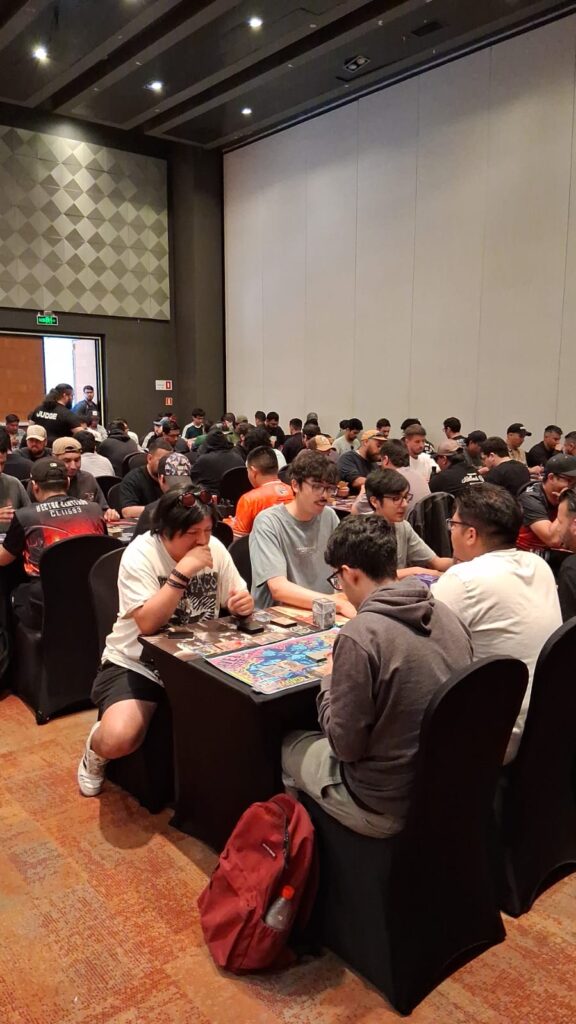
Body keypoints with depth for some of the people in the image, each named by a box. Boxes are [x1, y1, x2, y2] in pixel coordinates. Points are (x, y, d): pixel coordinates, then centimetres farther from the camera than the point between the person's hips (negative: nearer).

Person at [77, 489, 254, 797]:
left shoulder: (214, 548, -5)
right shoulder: (139, 554, -18)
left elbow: (236, 601, 5)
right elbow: (147, 623, -29)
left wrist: (243, 602, -20)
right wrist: (183, 571, -33)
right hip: (138, 664, -4)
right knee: (118, 740, -26)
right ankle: (96, 752, 13)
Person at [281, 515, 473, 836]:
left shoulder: (360, 635, -26)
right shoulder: (448, 615, -5)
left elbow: (345, 745, -19)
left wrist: (329, 682, -3)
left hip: (387, 808, -6)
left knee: (289, 745, 21)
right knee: (315, 740, 28)